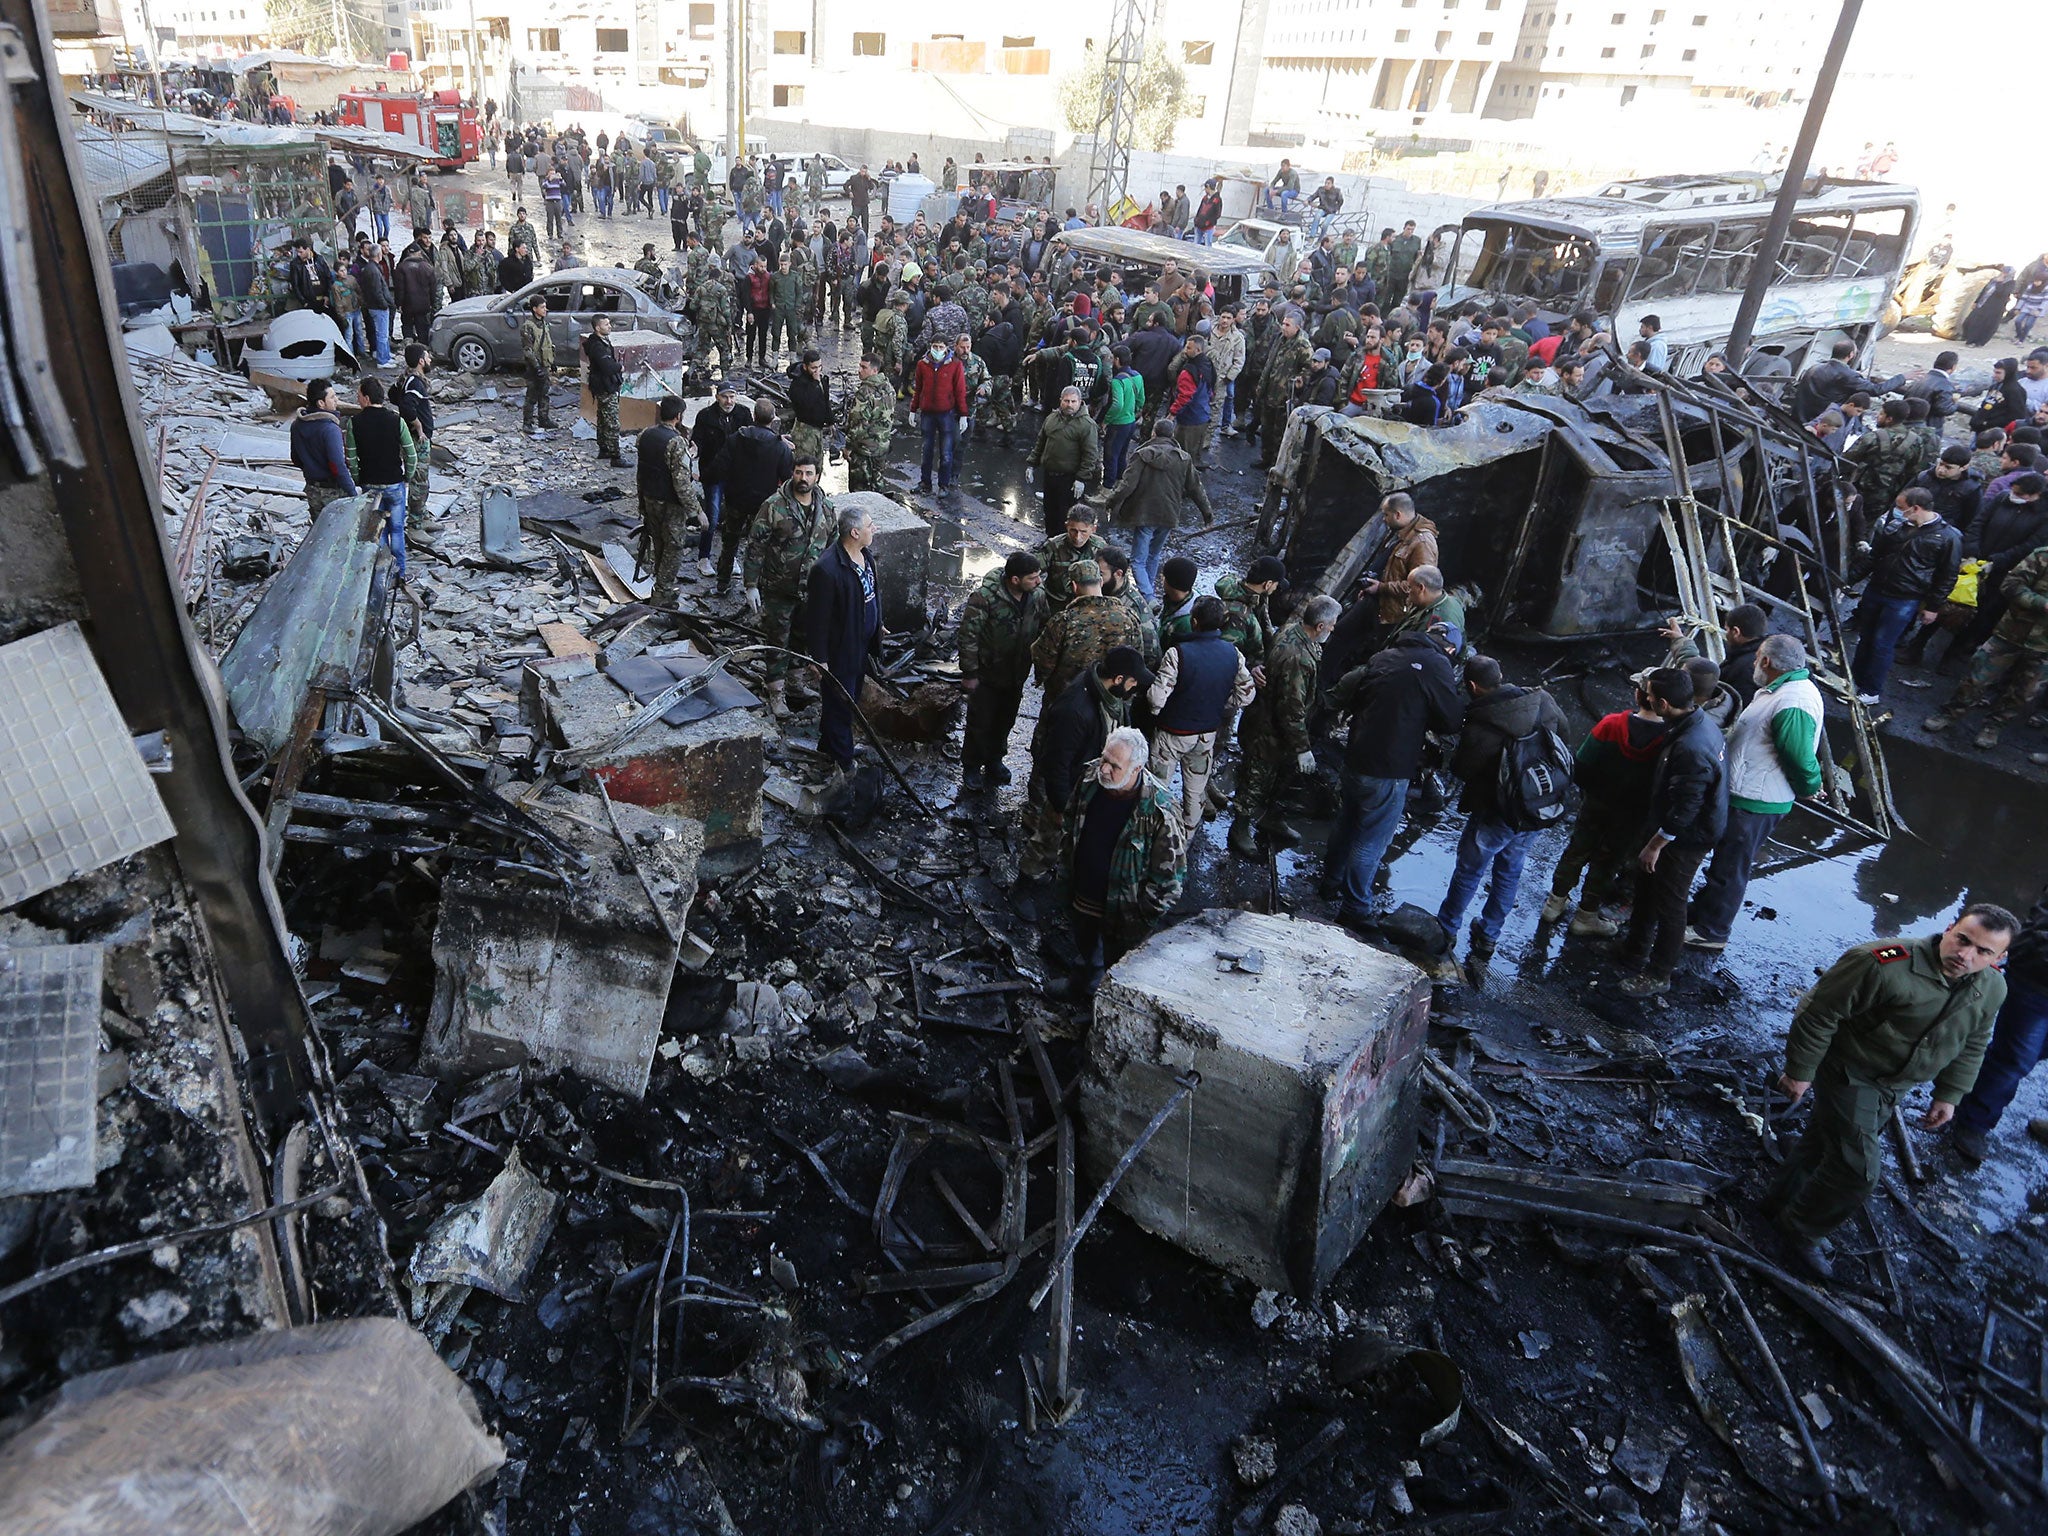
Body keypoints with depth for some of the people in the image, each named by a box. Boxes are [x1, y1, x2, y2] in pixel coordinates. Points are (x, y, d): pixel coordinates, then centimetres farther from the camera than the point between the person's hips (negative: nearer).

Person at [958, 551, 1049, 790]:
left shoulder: (1038, 594, -10)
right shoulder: (984, 596, -27)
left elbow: (1045, 627, 4)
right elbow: (968, 635, -21)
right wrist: (969, 673, -17)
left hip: (1017, 674, 5)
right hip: (987, 674, -5)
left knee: (1005, 721, 21)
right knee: (980, 723, 8)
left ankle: (994, 759, 43)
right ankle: (971, 766, 29)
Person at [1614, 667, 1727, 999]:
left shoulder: (1691, 749, -35)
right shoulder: (1702, 722, -3)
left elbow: (1683, 811, -28)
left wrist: (1655, 844, -16)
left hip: (1684, 839, -10)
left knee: (1667, 904, 7)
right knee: (1645, 888, 23)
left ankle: (1657, 975, 25)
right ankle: (1634, 954, 42)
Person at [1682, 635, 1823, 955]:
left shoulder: (1793, 704, -27)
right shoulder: (1779, 690, 8)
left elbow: (1802, 759, -27)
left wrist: (1808, 789, -9)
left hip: (1754, 803, -11)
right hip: (1742, 794, 11)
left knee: (1730, 868, 3)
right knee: (1723, 860, 24)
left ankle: (1710, 932, 16)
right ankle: (1701, 913, 39)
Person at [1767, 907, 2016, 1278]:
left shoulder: (1991, 990, -6)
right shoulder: (1886, 965, -31)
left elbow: (1972, 1044, 13)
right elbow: (1819, 1014, -24)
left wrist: (1949, 1095, 13)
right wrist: (1799, 1071, -18)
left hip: (1891, 1087, 7)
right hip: (1848, 1075, -7)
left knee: (1824, 1142, 20)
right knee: (1858, 1166, -9)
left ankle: (1782, 1205, 39)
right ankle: (1802, 1230, 14)